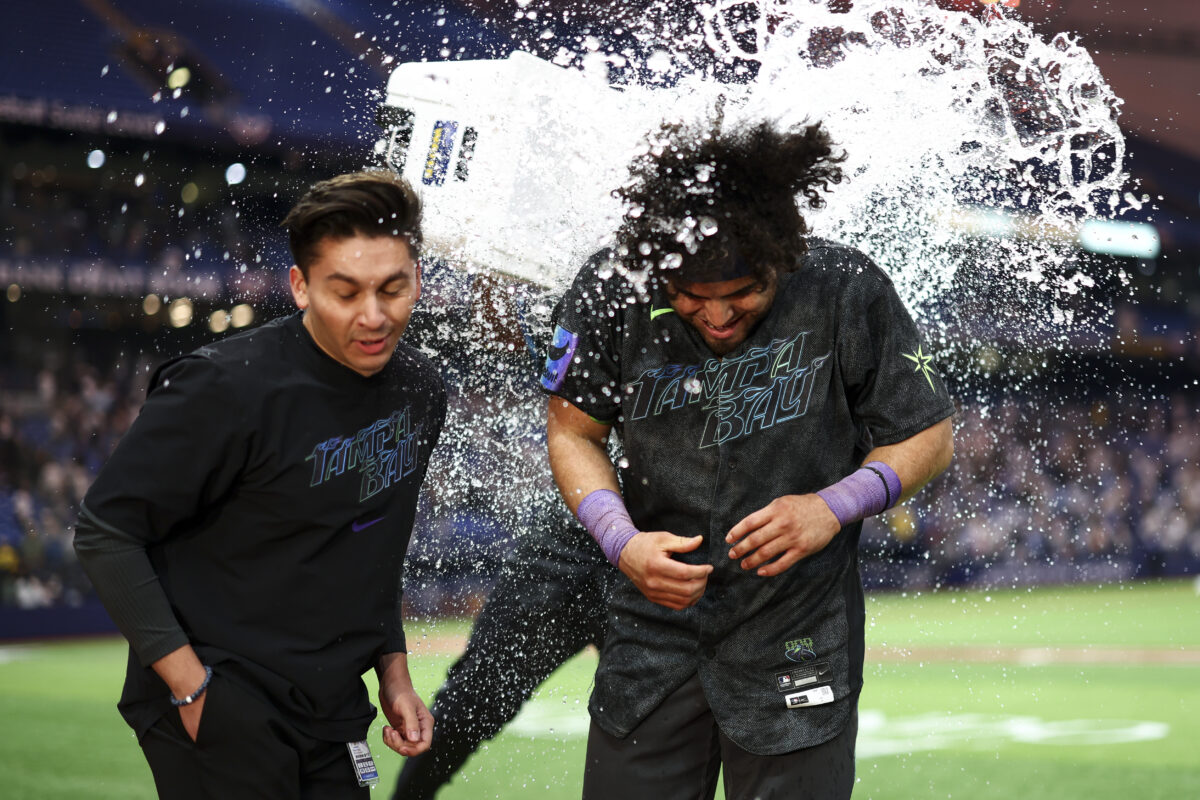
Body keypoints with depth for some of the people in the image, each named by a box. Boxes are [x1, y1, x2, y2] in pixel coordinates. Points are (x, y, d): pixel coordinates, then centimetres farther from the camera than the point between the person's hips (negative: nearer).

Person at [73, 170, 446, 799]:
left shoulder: (420, 391, 3)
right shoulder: (230, 388, -18)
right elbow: (104, 533, -15)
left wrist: (393, 670, 13)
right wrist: (191, 687, -18)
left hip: (332, 719, 6)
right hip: (215, 721, -6)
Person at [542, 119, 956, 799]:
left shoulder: (849, 292, -14)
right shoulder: (612, 291, -10)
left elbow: (930, 438, -3)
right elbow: (573, 431, 3)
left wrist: (833, 508, -19)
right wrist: (621, 540, -14)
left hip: (798, 636, -2)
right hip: (653, 631, 2)